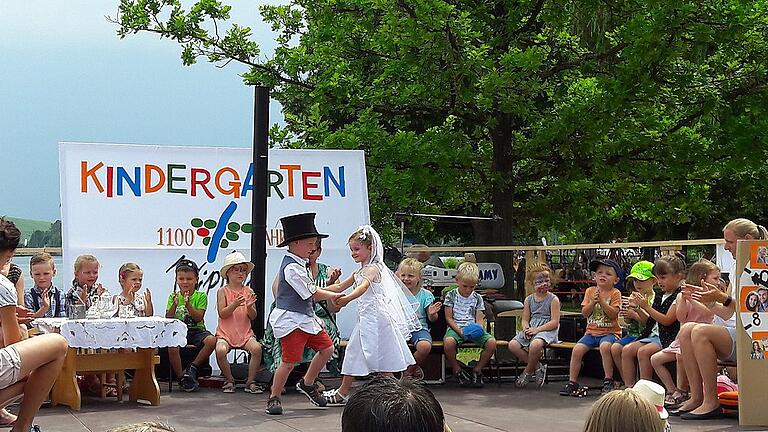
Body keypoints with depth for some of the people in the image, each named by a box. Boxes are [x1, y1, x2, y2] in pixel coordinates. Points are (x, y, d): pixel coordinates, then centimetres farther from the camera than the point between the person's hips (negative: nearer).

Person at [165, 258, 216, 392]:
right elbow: (168, 319, -1)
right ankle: (181, 378, -15)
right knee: (172, 347, -33)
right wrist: (175, 304, -17)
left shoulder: (201, 296, 4)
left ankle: (192, 368, -14)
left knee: (211, 340, -31)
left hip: (196, 330, 0)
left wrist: (188, 304, -21)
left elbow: (198, 317, -8)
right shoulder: (173, 296, 9)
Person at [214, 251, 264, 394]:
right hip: (225, 333, -2)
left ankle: (250, 381, -10)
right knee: (220, 350, -32)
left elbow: (253, 316, 5)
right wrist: (235, 304, -24)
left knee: (257, 348, -28)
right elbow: (222, 314, -9)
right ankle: (229, 380, -6)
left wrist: (249, 306, -17)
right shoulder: (223, 291, 1)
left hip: (245, 333, 2)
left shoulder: (248, 291, 8)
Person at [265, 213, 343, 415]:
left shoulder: (299, 263, 12)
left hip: (305, 317, 10)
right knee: (290, 360, -9)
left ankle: (307, 384, 28)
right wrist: (334, 296, 0)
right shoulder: (292, 268, -20)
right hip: (290, 320, -10)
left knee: (326, 348, 12)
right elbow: (313, 293, -15)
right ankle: (274, 398, 5)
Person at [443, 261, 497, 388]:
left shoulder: (477, 298, 11)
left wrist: (477, 328, -16)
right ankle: (457, 370, -11)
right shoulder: (451, 296, 4)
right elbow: (449, 318, 0)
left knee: (492, 342, -26)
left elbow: (479, 319, 9)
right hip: (456, 328, -3)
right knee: (448, 342, -39)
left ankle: (477, 369, -4)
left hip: (473, 329, 3)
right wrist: (460, 331, -15)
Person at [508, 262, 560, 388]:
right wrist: (526, 330, -11)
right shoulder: (529, 300, 13)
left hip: (547, 330, -6)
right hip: (532, 329, 6)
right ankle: (537, 367, -6)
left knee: (535, 344, -38)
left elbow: (554, 322, -10)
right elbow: (525, 319, 13)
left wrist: (537, 329, -18)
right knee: (513, 345, -19)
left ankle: (528, 372, -11)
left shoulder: (553, 299, -3)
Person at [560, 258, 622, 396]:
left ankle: (608, 381, -22)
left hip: (609, 332, -4)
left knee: (605, 346, -35)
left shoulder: (615, 293, -2)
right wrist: (593, 302, -14)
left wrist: (601, 301, -20)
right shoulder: (590, 291, 9)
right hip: (592, 332, 4)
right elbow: (584, 313, 2)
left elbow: (613, 314, -14)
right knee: (577, 349, -18)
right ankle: (572, 382, -7)